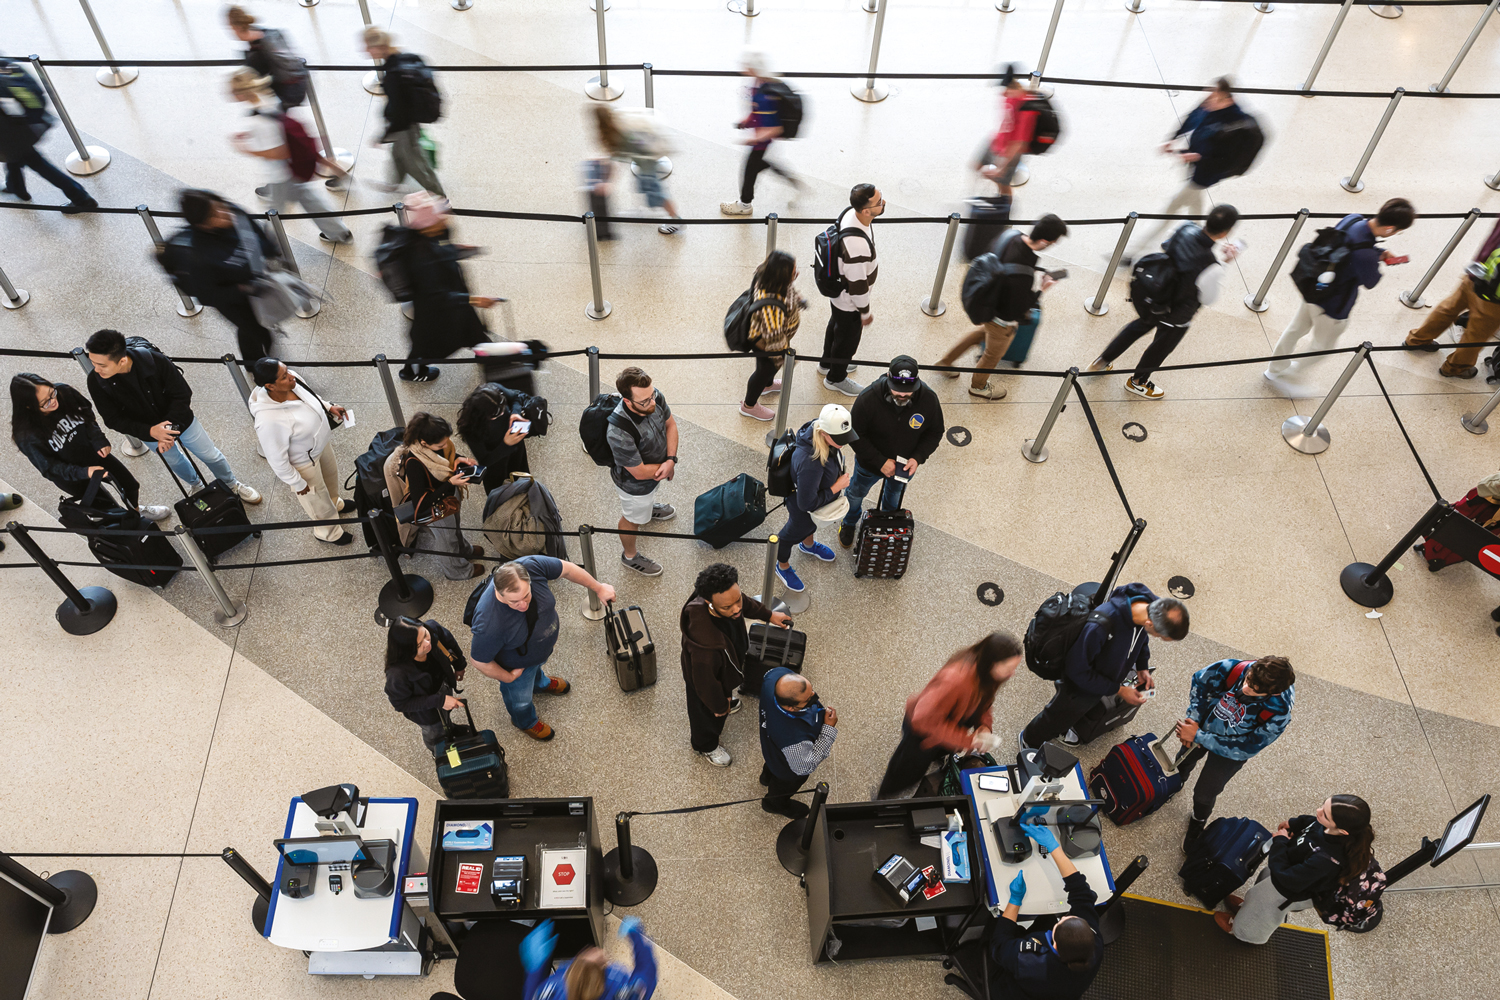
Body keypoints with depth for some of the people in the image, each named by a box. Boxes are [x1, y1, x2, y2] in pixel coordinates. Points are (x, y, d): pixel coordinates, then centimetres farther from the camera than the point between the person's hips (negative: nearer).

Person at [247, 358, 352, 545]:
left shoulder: (292, 379, -25)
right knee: (318, 500, 22)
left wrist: (329, 407, -9)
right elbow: (277, 461, -28)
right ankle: (328, 532, 54)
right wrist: (297, 483, -15)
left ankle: (334, 502, 69)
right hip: (304, 463, -6)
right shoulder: (269, 421, -44)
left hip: (320, 444, 7)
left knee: (331, 475, 35)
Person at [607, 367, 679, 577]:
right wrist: (666, 467, -16)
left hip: (659, 467, 6)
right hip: (634, 483, -6)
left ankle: (649, 508, 74)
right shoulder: (619, 433, -46)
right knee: (634, 518, 24)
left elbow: (670, 424, -8)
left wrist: (671, 460, -20)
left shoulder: (655, 397, -28)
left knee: (650, 495, 39)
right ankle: (630, 556, 53)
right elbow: (639, 472, -32)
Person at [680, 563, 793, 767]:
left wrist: (768, 614, 10)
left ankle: (725, 699, 75)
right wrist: (719, 706, -14)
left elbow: (747, 603, -3)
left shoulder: (727, 595, -32)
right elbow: (705, 682, -32)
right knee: (709, 716, 28)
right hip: (706, 679, -5)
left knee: (725, 696, 39)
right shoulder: (705, 642, -52)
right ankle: (706, 747, 60)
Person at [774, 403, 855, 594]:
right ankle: (783, 566, 57)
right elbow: (807, 503, -37)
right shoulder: (810, 463, -50)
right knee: (792, 534, 26)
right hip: (802, 508, -7)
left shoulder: (824, 430, -26)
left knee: (812, 525, 38)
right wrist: (837, 487, -30)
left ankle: (808, 545, 72)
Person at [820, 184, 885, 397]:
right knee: (848, 338, 18)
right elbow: (857, 283, -31)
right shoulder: (857, 244, -44)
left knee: (836, 325, 32)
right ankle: (836, 378, 45)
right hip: (849, 301, -8)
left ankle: (827, 363, 59)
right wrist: (865, 312, -13)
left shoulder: (850, 212, -17)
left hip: (837, 289, 8)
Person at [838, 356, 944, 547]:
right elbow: (856, 435, -24)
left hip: (905, 465, 2)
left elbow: (935, 433, -11)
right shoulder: (868, 398, -36)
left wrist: (917, 458, -26)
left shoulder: (928, 399, -28)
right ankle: (849, 524, 59)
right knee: (856, 493, 26)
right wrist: (880, 462, -28)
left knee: (895, 494, 32)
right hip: (870, 463, -2)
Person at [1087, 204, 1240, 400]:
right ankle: (1138, 382, 51)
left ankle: (1102, 362, 48)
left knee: (1140, 325, 34)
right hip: (1176, 315, -5)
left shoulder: (1186, 228, -23)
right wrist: (1225, 263, -18)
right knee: (1162, 346, 25)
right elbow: (1207, 298, -22)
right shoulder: (1211, 268, -40)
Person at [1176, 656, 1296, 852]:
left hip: (1230, 751, -2)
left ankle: (1197, 824, 45)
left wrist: (1198, 736, -30)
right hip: (1204, 723, 2)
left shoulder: (1278, 714, -40)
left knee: (1204, 795, 11)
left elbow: (1244, 749, -29)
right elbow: (1200, 680, -15)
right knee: (1185, 759, 29)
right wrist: (1193, 719, -21)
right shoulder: (1236, 668, -37)